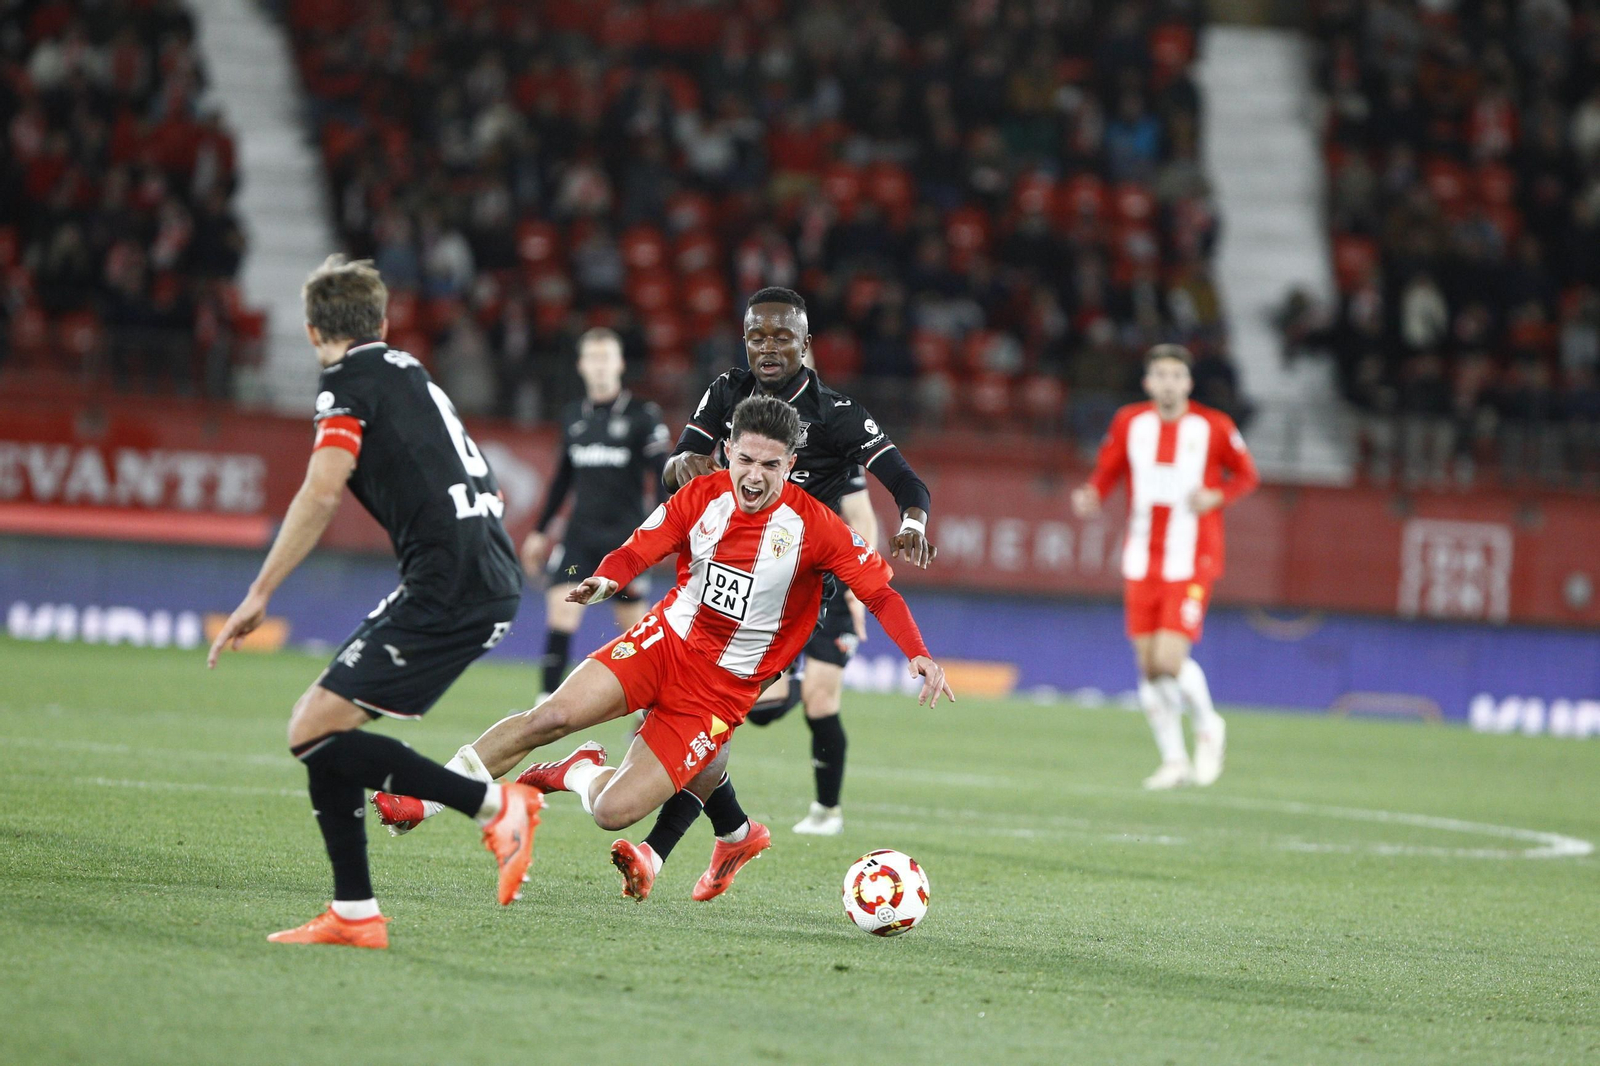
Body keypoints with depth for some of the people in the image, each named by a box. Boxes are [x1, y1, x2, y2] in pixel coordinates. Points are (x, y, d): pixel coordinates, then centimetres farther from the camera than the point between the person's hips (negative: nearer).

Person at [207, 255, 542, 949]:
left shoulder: (350, 381, -2)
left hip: (448, 585, -9)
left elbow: (321, 492, -16)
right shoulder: (409, 374, 24)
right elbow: (484, 487, 30)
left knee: (314, 732, -12)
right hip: (493, 583, 9)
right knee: (325, 725, 12)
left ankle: (494, 806, -12)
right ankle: (353, 913, 10)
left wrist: (260, 594, -14)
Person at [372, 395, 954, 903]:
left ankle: (578, 774, 23)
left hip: (724, 688, -2)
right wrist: (605, 579, -24)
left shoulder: (813, 525, -15)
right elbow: (639, 549, -1)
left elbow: (879, 590, -12)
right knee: (551, 717, -20)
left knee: (614, 812, -14)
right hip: (665, 640, 2)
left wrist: (918, 655, -27)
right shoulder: (702, 494, -5)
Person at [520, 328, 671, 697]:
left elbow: (663, 475, -6)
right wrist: (541, 530, 23)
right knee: (560, 608, -11)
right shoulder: (573, 417, 10)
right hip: (580, 536, 3)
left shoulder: (642, 416, -4)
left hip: (625, 538, -3)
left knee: (633, 621, 3)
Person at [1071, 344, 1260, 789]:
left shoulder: (1214, 427, -6)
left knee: (1170, 660, -17)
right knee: (1149, 666, 3)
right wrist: (1091, 496, -12)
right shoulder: (1130, 423, 2)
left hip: (1191, 563, -4)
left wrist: (1216, 497, -14)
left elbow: (1246, 474, 5)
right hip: (1142, 563, 4)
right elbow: (1107, 471, 10)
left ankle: (1208, 726, 12)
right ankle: (1174, 760, 17)